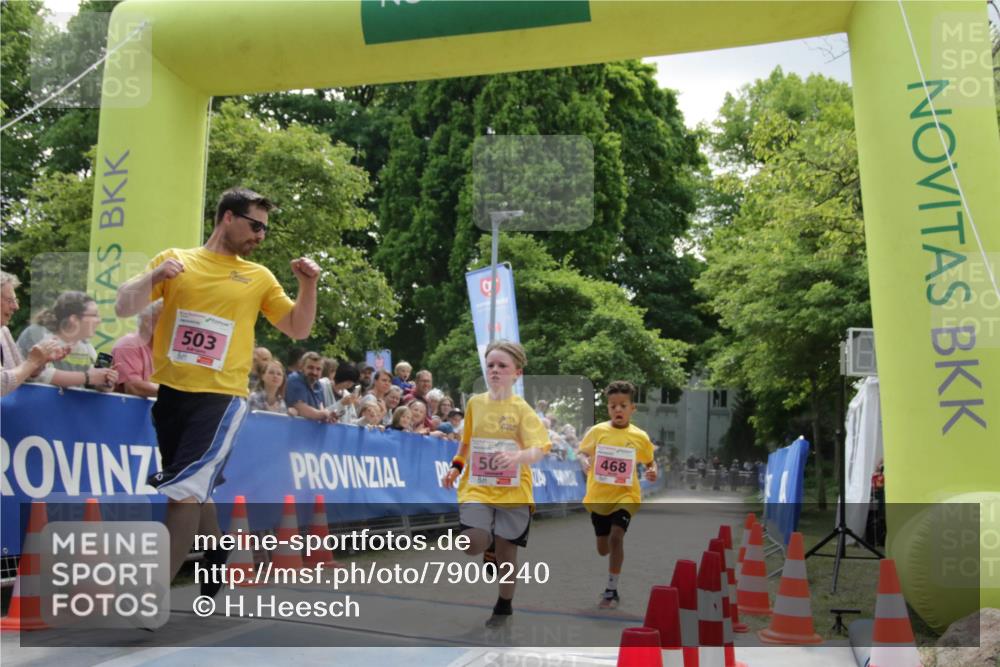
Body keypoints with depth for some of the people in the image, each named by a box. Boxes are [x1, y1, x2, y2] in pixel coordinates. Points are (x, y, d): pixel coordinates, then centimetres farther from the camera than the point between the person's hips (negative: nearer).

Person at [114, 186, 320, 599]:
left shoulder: (260, 277, 8)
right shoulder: (174, 259, 6)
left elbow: (297, 330, 11)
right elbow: (123, 308, 0)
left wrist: (308, 286, -5)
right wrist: (153, 277, -18)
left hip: (220, 397, -2)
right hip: (168, 393, 2)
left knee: (185, 490, -14)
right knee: (195, 490, 16)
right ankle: (219, 560, 38)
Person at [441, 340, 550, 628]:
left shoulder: (522, 409, -6)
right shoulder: (475, 403, 6)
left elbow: (539, 450, -16)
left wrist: (517, 456, -36)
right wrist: (456, 467, 5)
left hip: (513, 491, -2)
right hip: (477, 488, 2)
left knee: (506, 553, 5)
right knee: (473, 544, -19)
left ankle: (504, 607, 29)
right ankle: (490, 542, 19)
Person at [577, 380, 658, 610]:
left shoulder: (640, 437, -5)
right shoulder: (597, 431, -6)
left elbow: (650, 461, 9)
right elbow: (581, 452, 5)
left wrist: (652, 471, -13)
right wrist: (584, 462, -17)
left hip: (625, 496, -2)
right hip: (598, 496, 2)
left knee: (616, 537, -22)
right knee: (603, 549, 12)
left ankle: (612, 591, -8)